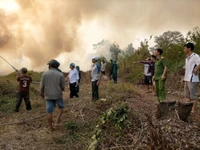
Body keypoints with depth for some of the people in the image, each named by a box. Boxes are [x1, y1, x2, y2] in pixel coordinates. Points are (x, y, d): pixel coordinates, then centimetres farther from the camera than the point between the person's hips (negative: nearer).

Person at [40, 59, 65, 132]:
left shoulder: (44, 74, -6)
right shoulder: (60, 75, -9)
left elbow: (41, 86, -3)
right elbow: (63, 87, -5)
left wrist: (42, 93, 14)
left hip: (48, 95, 1)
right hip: (58, 95, -1)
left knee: (49, 111, 9)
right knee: (61, 107, 23)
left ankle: (51, 128, 15)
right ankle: (57, 121, 9)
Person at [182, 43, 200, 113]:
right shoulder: (187, 58, 16)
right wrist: (184, 78, 15)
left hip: (193, 80, -9)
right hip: (187, 80, 9)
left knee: (193, 96, 0)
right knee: (187, 95, 15)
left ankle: (193, 110, 9)